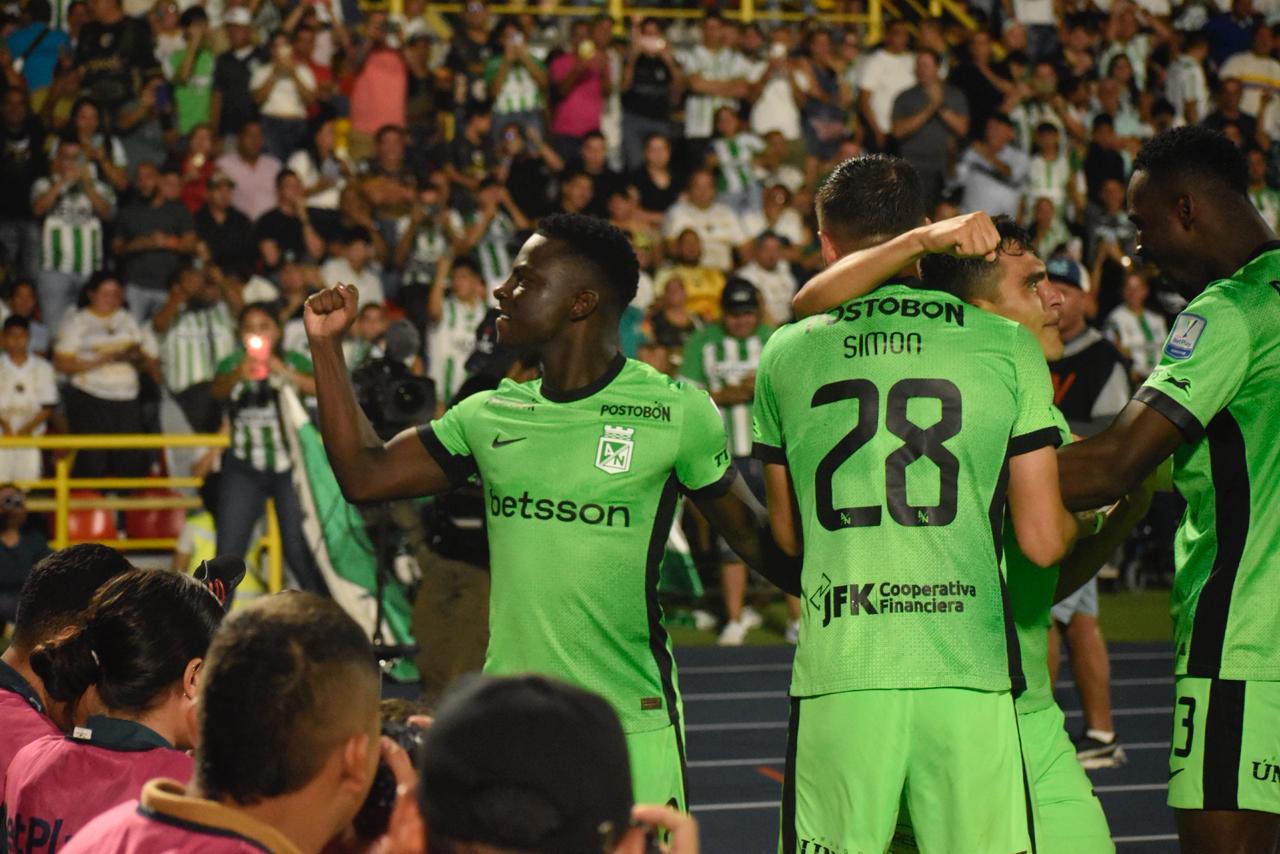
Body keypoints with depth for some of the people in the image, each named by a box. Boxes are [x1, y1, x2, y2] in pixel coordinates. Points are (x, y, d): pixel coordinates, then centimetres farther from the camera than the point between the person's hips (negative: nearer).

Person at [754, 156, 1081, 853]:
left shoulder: (785, 355, 7)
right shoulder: (1007, 345, 3)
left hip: (838, 674, 1)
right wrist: (1084, 508, 24)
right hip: (970, 672, -1)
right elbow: (1044, 542, 2)